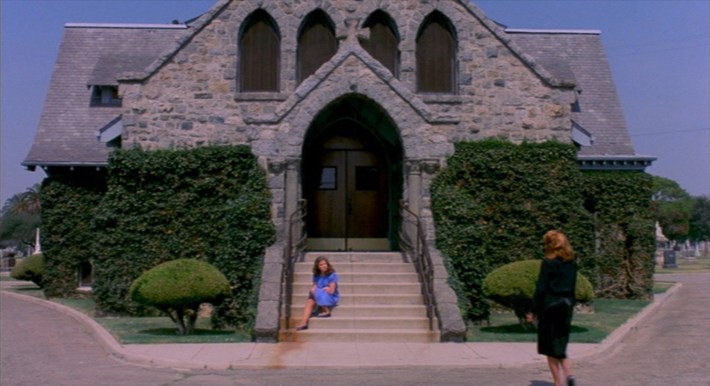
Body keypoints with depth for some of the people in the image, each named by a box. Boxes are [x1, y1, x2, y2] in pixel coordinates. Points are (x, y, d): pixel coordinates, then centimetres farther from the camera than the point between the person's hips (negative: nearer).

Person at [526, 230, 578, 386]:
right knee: (560, 344, 18)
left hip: (550, 305, -6)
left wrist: (533, 311, -7)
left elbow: (541, 289, -13)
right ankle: (569, 374, -2)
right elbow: (572, 288, 10)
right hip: (567, 305, 6)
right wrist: (570, 306, 17)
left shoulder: (548, 263, -12)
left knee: (550, 346, 4)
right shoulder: (572, 263, 7)